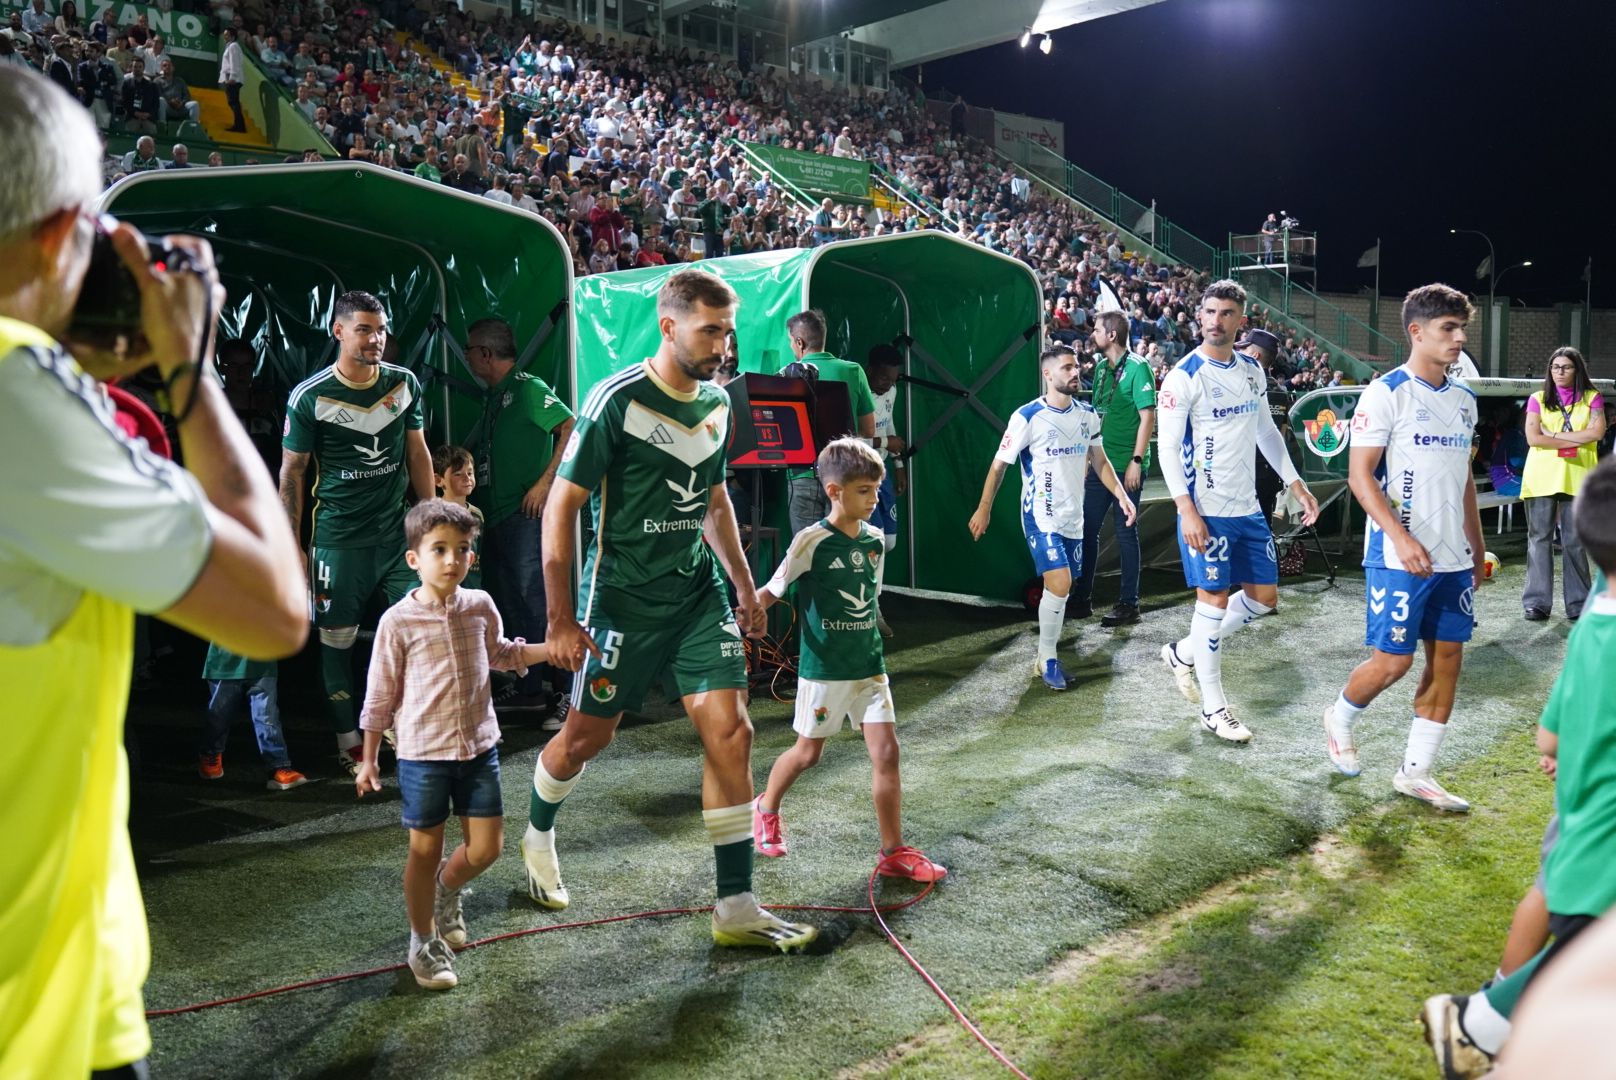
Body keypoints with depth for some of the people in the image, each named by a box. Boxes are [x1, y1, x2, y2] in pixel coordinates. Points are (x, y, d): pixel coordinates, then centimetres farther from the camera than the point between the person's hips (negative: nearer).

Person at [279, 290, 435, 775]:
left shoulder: (405, 384, 3)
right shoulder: (309, 397, -7)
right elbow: (291, 472, -3)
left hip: (399, 532, 3)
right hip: (339, 539, -3)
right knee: (337, 643, 4)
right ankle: (349, 744, 18)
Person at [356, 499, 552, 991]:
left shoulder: (480, 606, 0)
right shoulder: (398, 621, -12)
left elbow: (501, 655, 21)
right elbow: (380, 696, -3)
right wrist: (369, 760, 0)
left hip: (479, 747, 4)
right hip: (422, 753, -4)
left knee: (486, 847, 7)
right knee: (425, 850, 6)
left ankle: (447, 888, 39)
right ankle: (424, 943, 26)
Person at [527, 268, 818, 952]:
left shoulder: (717, 402, 5)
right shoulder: (618, 401, -16)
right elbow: (562, 506, -14)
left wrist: (744, 586, 17)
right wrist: (561, 619, -16)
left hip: (699, 594, 5)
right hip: (623, 598, -5)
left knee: (730, 733, -4)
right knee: (588, 735, 9)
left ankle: (736, 909, 4)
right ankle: (538, 836, 41)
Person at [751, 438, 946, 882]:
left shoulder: (875, 539, 2)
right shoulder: (812, 541, -15)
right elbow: (771, 592, -11)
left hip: (868, 666, 5)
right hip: (823, 669, -4)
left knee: (886, 752, -2)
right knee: (808, 753, 11)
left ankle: (894, 852, 7)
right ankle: (766, 809, 39)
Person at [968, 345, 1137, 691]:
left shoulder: (1087, 414, 4)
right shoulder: (1028, 417, -13)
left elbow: (1099, 460, 14)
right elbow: (999, 464, -7)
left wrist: (1121, 495, 2)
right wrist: (984, 508, -8)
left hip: (1073, 516, 6)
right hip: (1040, 517, -6)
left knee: (1060, 588, 10)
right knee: (1059, 584, -16)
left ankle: (1047, 655, 25)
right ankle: (1047, 659, 1)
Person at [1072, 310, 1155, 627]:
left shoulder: (1136, 367, -11)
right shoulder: (1101, 366, 11)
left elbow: (1148, 417, -14)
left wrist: (1137, 461, -18)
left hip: (1126, 466, -7)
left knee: (1125, 531, 0)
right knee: (1087, 528, 9)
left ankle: (1129, 603, 9)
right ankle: (1082, 598, 19)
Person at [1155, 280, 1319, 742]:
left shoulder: (1252, 370, 8)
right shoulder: (1184, 376, -12)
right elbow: (1167, 445, -14)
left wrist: (1297, 484, 17)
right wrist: (1186, 510, -20)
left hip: (1248, 507, 7)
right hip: (1206, 510, -7)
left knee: (1264, 596, 11)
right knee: (1214, 599, -1)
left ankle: (1185, 652, 28)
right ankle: (1213, 709, 11)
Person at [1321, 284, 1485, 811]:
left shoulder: (1464, 398, 12)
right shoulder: (1385, 393, -10)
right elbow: (1359, 475, -14)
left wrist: (1476, 546, 18)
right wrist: (1401, 537, -23)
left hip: (1453, 559, 7)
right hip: (1399, 558, -7)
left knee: (1447, 658, 6)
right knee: (1393, 660, -3)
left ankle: (1416, 772, 15)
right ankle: (1339, 718, 26)